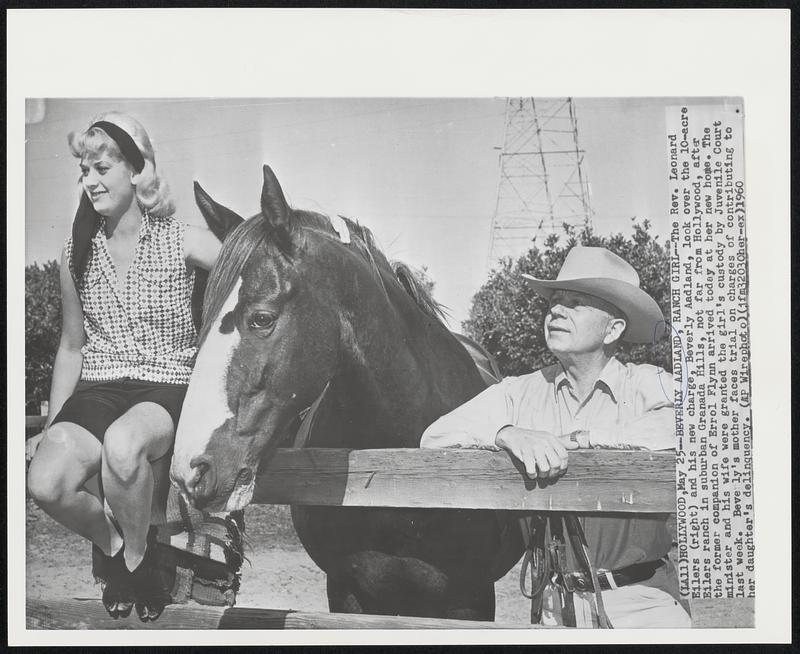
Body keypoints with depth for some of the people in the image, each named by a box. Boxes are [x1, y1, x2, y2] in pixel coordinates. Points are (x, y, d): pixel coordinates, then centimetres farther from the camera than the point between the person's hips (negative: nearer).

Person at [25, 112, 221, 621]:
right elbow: (72, 348, 16)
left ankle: (137, 558, -8)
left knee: (122, 443, -39)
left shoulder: (184, 242, -1)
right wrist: (52, 426, 13)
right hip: (95, 392, 3)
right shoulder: (77, 254, 9)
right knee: (46, 481, -27)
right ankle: (115, 544, 7)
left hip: (168, 390, -3)